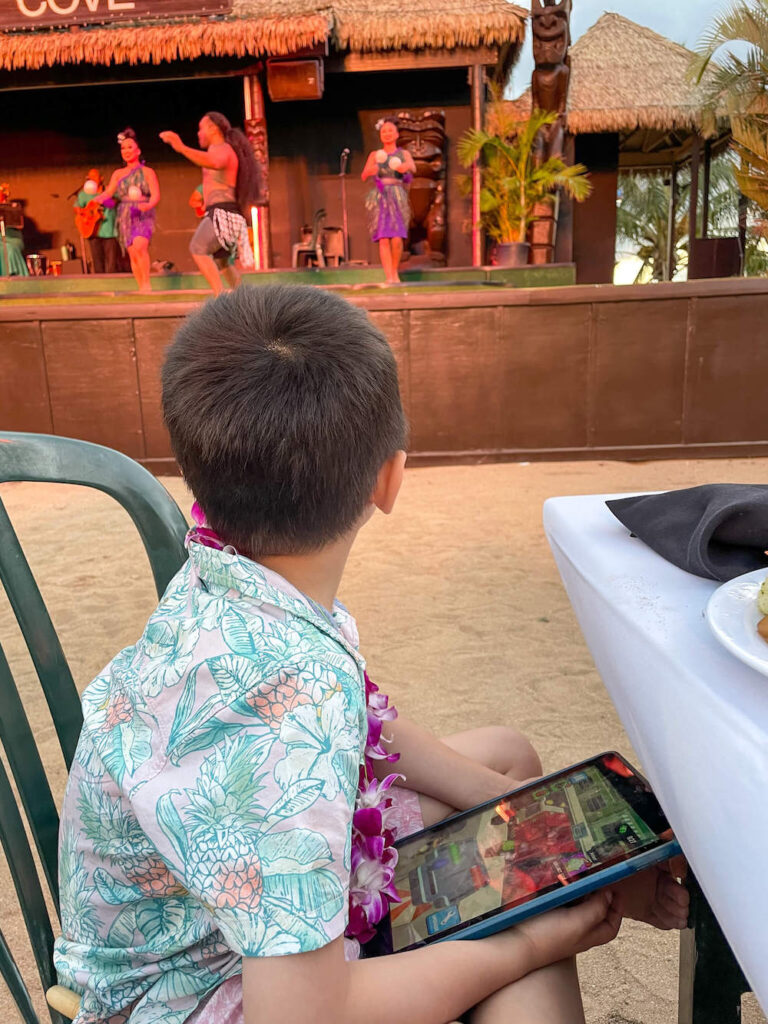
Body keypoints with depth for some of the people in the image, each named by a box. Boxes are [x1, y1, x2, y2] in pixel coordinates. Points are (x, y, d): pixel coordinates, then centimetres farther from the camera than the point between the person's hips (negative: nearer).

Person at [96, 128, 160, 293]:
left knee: (139, 246, -28)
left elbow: (156, 195, -5)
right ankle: (142, 289, 4)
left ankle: (146, 284, -21)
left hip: (143, 216, -4)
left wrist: (149, 205, -27)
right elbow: (108, 192, 6)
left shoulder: (147, 172, 6)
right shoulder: (118, 174, 15)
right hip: (125, 216, 4)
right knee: (133, 255, -2)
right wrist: (99, 199, -17)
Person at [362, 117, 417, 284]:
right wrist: (370, 171, -23)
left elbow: (413, 168, -8)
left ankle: (394, 270, 12)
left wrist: (407, 166, -33)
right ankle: (389, 277, -12)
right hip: (379, 199, 1)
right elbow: (363, 176, 1)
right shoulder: (374, 155, 14)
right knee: (383, 238, -12)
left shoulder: (404, 154, 12)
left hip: (398, 199, 0)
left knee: (397, 238, -12)